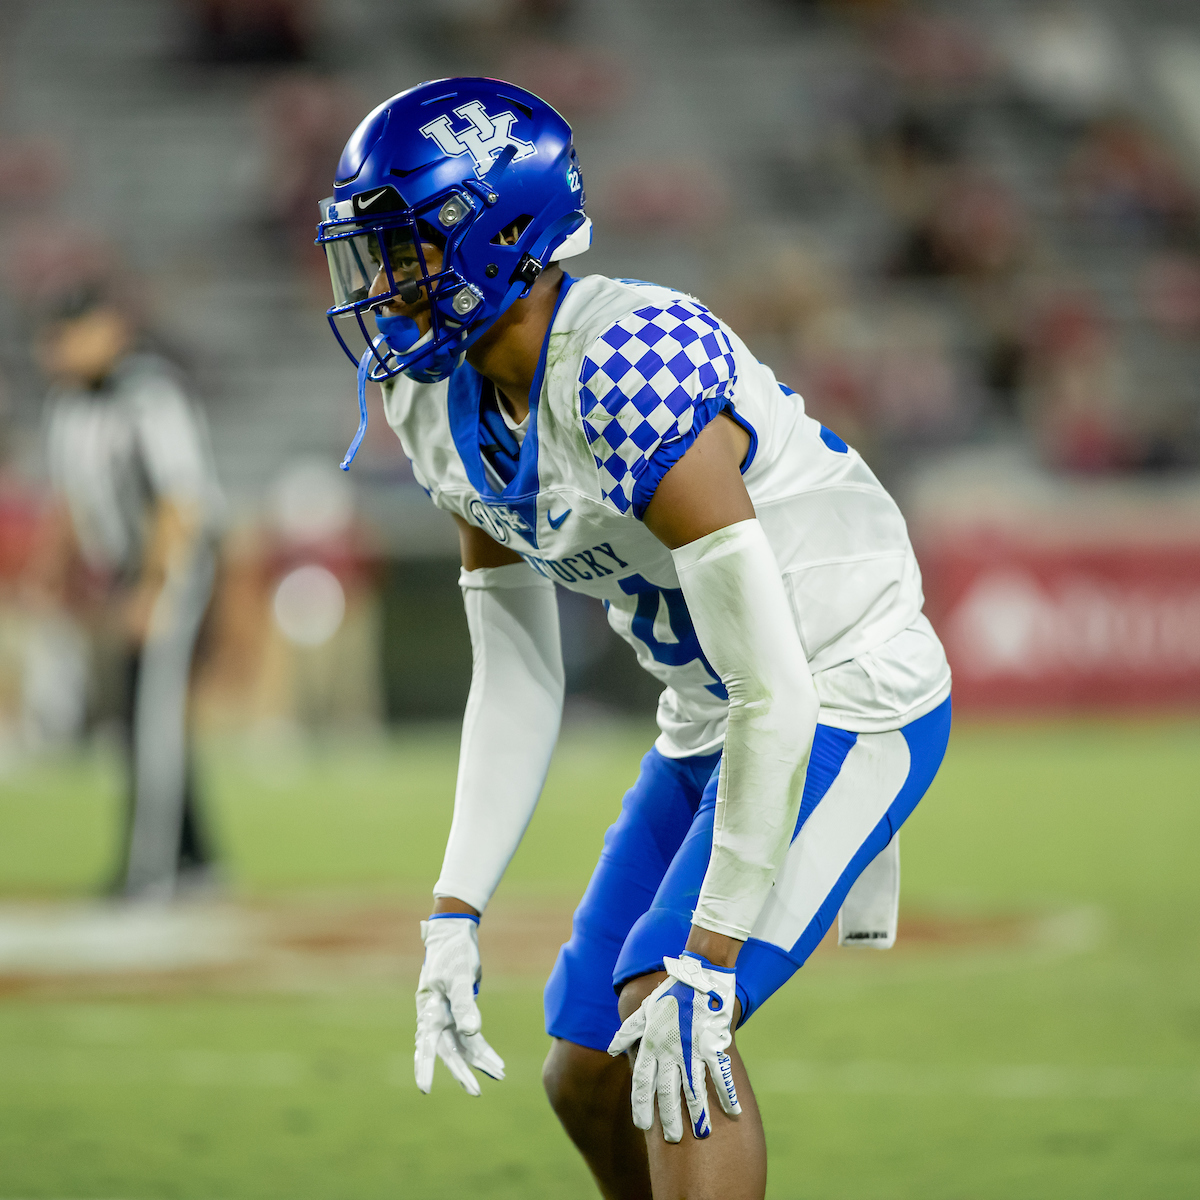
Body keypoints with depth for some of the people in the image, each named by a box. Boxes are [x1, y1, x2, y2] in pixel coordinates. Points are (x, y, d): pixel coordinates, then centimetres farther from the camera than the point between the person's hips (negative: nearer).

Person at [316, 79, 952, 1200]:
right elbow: (516, 680, 5)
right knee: (587, 1075, 6)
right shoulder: (449, 406, -3)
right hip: (707, 720, 9)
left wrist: (707, 964, -30)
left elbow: (776, 696, -31)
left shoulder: (635, 383, -31)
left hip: (848, 705, -9)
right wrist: (455, 916, -2)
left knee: (669, 1022, -24)